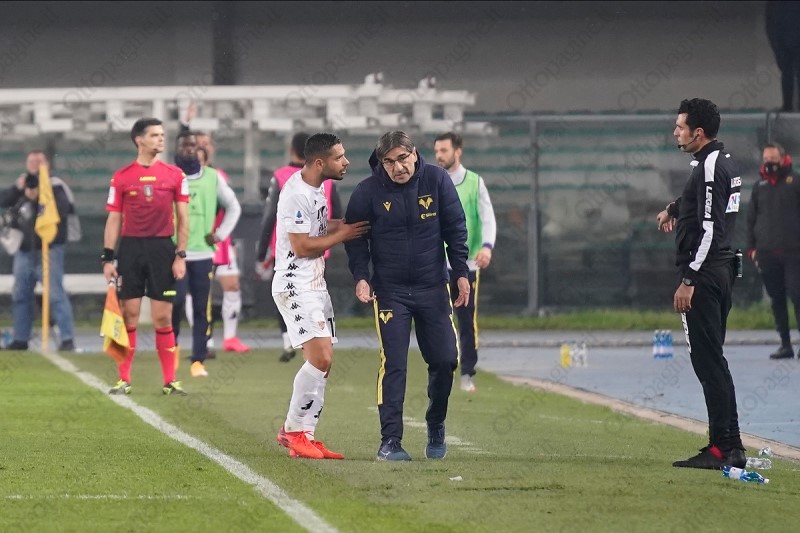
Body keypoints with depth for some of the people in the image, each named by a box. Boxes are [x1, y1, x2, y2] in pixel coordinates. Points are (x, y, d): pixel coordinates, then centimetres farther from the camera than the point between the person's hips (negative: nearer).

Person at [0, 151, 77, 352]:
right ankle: (20, 339, 22)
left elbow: (63, 208, -22)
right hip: (25, 250, 7)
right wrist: (17, 189, -14)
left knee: (55, 294, -13)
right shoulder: (23, 183, 14)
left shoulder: (55, 186, -5)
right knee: (20, 295, 12)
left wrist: (38, 198, -26)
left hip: (49, 250, -7)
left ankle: (67, 339, -15)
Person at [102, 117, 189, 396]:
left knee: (163, 318, 1)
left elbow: (182, 218, 7)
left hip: (163, 248, 0)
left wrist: (181, 255, 0)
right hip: (131, 248, 0)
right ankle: (124, 379, 6)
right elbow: (114, 220, 6)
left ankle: (170, 380, 7)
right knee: (128, 315, 0)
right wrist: (107, 258, -1)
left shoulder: (174, 175, 6)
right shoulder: (121, 177, 4)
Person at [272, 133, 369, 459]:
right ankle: (295, 430, -7)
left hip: (315, 285, 10)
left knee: (323, 364, 7)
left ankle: (303, 434, 14)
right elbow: (302, 247, -19)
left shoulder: (316, 188, 11)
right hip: (295, 286, -10)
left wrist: (345, 224, 10)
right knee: (320, 358, -18)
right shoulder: (296, 194, -20)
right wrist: (343, 235, -10)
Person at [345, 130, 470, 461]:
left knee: (444, 360, 2)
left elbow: (456, 229, 1)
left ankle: (436, 429, 25)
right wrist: (360, 277, -13)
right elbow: (355, 237, 0)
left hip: (433, 286, 2)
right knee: (393, 364, -8)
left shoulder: (437, 180, -6)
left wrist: (461, 273, -2)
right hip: (390, 291, -2)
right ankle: (390, 441, -4)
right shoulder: (368, 192, -10)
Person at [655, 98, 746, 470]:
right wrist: (674, 209, 54)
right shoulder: (726, 162, 14)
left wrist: (688, 280, -22)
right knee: (711, 359, 13)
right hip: (723, 270, 10)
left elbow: (709, 229, -22)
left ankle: (726, 446, -12)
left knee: (708, 359, -10)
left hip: (703, 273, -10)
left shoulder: (709, 167, -16)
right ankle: (725, 445, 14)